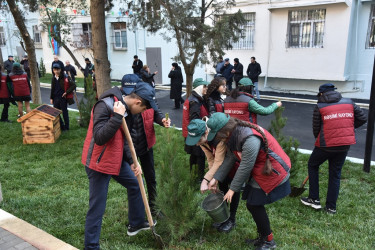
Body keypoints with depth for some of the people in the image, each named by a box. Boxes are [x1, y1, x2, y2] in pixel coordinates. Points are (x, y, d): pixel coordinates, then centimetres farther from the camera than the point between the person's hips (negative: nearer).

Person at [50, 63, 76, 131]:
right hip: (56, 98, 6)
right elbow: (52, 89, 17)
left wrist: (66, 92, -14)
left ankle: (66, 127, 18)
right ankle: (61, 126, 23)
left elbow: (73, 85, -12)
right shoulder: (53, 78, 8)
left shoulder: (65, 78, -11)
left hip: (63, 98, -6)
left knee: (64, 112, 4)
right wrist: (51, 98, 14)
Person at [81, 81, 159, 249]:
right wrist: (117, 117, -34)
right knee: (97, 207, -2)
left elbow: (124, 139, 8)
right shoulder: (105, 106, -23)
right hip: (99, 163, -9)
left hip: (117, 160, 9)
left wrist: (132, 162, -2)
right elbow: (99, 138, -32)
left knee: (135, 185, 21)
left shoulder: (127, 109, 2)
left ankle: (136, 223, 41)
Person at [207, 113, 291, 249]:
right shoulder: (234, 135, -4)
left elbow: (245, 167, -27)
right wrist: (216, 179, -3)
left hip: (273, 175, -9)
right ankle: (263, 237, 31)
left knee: (254, 205, -5)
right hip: (259, 172, 9)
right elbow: (229, 159, 0)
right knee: (254, 205, 12)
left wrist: (233, 189, -17)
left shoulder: (250, 139, -33)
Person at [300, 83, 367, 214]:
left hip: (326, 144, -4)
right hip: (345, 145, 4)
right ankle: (331, 207, 20)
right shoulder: (349, 103, 7)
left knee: (312, 165, 19)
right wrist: (348, 128, 19)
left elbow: (316, 129, -1)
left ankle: (314, 199, 18)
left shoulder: (319, 107, -4)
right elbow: (362, 119, 11)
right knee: (335, 174, 15)